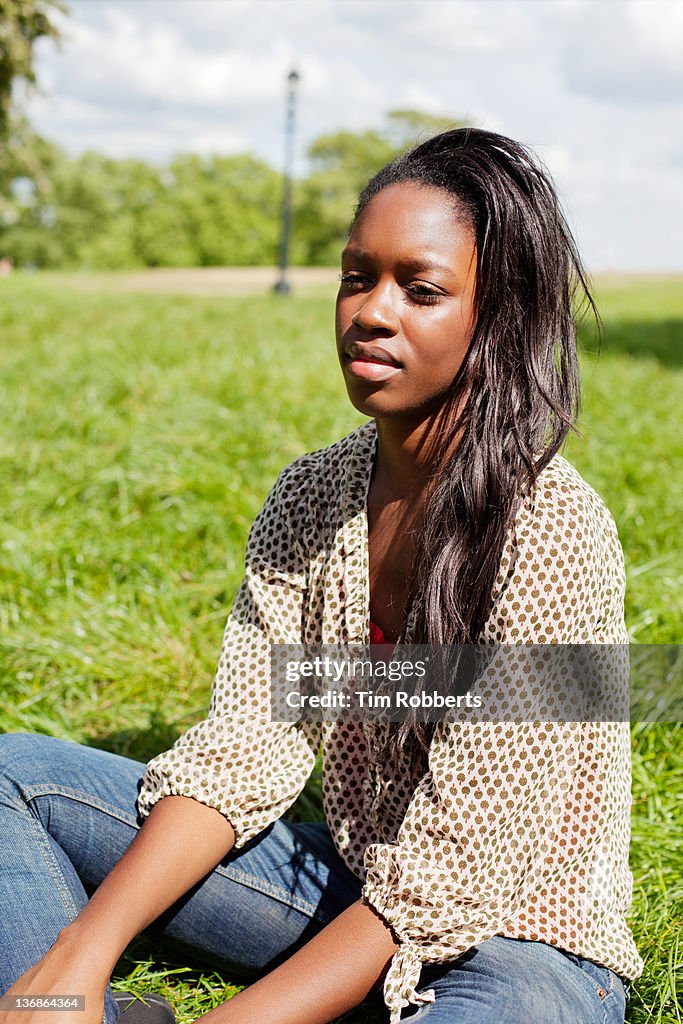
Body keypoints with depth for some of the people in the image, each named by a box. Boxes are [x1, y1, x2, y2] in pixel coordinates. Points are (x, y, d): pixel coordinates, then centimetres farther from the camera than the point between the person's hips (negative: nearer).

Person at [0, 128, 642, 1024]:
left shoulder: (552, 532, -23)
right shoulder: (311, 497, -2)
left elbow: (450, 880, -24)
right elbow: (245, 748, -7)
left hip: (510, 944, -5)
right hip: (345, 886, 6)